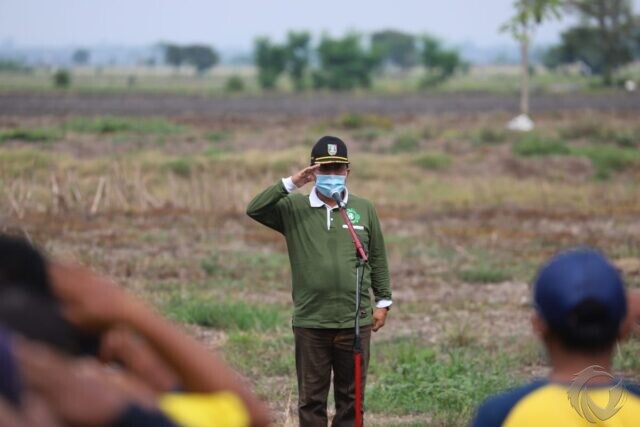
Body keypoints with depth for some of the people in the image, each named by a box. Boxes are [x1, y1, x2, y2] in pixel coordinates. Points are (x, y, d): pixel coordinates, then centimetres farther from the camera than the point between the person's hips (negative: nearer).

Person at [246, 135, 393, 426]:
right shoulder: (293, 208, 3)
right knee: (311, 397, 4)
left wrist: (383, 302, 8)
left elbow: (377, 258, 11)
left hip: (355, 321, 1)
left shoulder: (364, 209, 6)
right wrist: (290, 184, -17)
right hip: (310, 322, -1)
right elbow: (254, 210, -11)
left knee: (351, 396, 8)